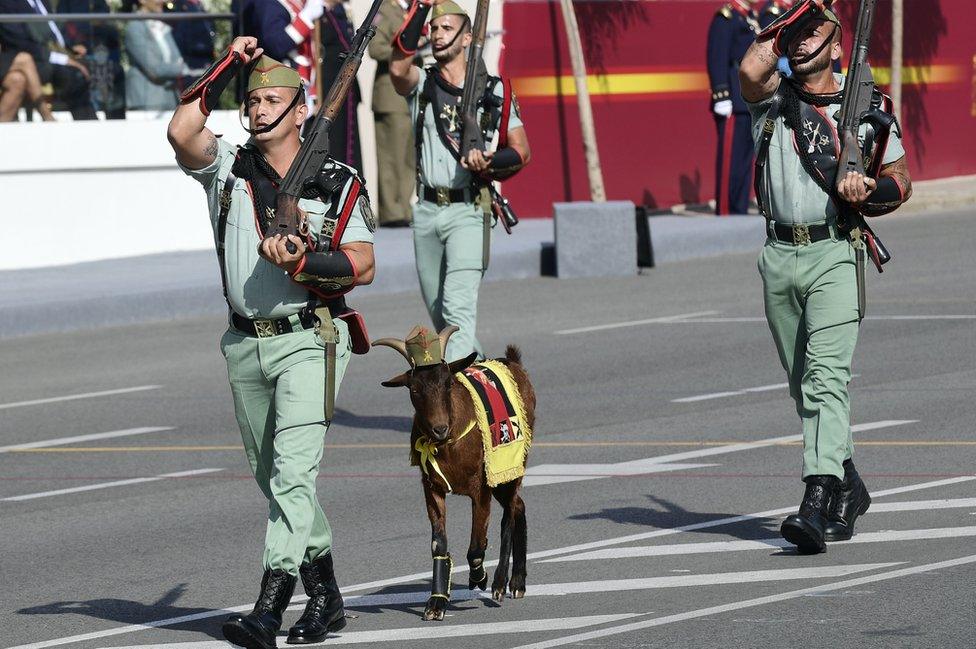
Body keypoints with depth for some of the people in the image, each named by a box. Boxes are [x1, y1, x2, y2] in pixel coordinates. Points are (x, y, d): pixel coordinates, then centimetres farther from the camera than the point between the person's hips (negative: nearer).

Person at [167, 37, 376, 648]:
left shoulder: (339, 184, -1)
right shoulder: (227, 169, 5)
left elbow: (363, 267, -3)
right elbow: (182, 131, -14)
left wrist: (303, 263, -19)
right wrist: (229, 66, -9)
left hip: (310, 340, -5)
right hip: (246, 345, 5)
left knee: (293, 471, -17)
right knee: (274, 479, 13)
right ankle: (326, 596, 27)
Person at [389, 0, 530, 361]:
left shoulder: (494, 91, 2)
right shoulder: (421, 84, 6)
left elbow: (521, 151, 4)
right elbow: (398, 68, -19)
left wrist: (488, 162, -18)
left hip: (468, 212, -4)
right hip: (427, 210, 4)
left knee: (458, 309, -19)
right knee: (438, 315, 12)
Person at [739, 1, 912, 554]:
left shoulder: (866, 107, 4)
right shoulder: (774, 99, 8)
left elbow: (901, 178, 11)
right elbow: (752, 70, -16)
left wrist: (868, 192, -10)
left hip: (835, 254, -4)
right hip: (781, 256, 4)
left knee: (827, 376, -18)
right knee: (804, 384, 12)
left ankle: (818, 501, -29)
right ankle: (848, 486, 28)